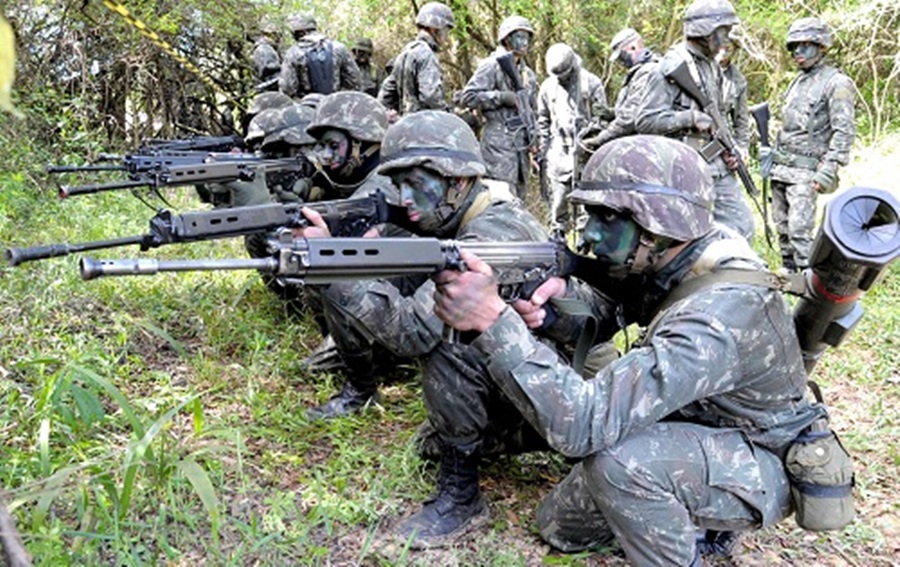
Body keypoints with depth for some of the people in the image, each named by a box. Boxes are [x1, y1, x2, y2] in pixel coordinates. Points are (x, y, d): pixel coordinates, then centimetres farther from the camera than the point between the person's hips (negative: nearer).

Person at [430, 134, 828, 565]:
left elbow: (584, 423, -44)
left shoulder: (716, 315, -38)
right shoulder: (667, 259, -12)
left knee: (617, 458, -37)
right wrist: (560, 297, -25)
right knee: (559, 528, 9)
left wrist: (492, 318, -46)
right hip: (697, 435, 8)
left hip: (760, 467, -8)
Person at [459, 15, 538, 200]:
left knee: (518, 197, 11)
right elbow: (467, 97, -11)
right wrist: (501, 97, -16)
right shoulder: (492, 65, -5)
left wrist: (533, 135, 7)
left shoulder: (528, 74, 19)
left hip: (521, 142, 8)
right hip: (498, 142, -8)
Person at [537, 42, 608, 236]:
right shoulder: (548, 86, 9)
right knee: (557, 198, 4)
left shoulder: (591, 83, 0)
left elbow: (601, 119, 2)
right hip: (558, 153, 3)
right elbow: (542, 122, 14)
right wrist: (542, 154, 9)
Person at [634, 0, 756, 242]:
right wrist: (690, 118, -24)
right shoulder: (672, 67, -13)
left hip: (717, 166, 8)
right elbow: (644, 120, -18)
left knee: (742, 226, 8)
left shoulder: (712, 66, 14)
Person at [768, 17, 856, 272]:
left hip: (804, 171, -8)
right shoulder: (798, 81, 18)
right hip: (780, 166, 8)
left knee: (800, 230, -14)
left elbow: (845, 132, -13)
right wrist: (771, 154, 18)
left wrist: (828, 170, -20)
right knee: (782, 227, 10)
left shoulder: (837, 83, -7)